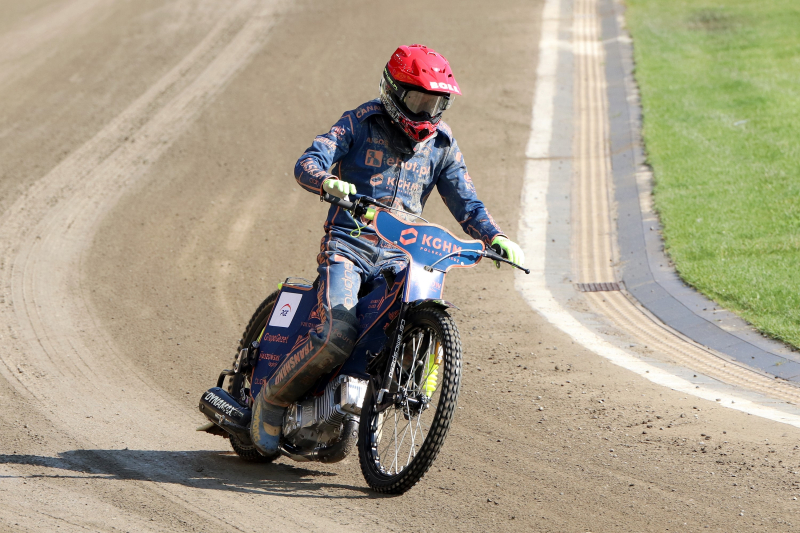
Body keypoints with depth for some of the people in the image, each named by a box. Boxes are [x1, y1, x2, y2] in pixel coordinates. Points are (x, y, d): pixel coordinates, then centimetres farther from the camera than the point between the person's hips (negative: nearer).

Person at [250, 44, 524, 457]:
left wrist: (494, 237, -11)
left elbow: (465, 202, 10)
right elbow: (307, 163, -11)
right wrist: (327, 181, -35)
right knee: (336, 336, -25)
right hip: (347, 244, -4)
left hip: (398, 254, 4)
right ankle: (271, 400, -3)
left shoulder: (441, 145, 13)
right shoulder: (360, 123, 0)